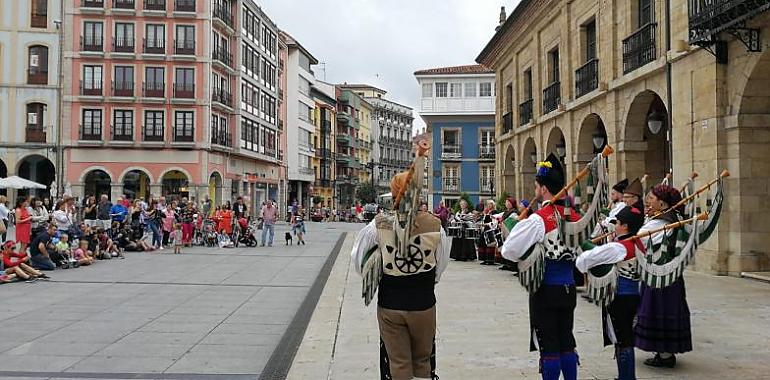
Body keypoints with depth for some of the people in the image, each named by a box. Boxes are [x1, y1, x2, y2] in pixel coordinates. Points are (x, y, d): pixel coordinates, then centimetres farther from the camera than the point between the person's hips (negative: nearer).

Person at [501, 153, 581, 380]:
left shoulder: (538, 219, -17)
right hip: (569, 288, 6)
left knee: (548, 346, 2)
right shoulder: (574, 217, 3)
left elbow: (509, 251, -15)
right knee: (567, 342, 16)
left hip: (546, 290, -6)